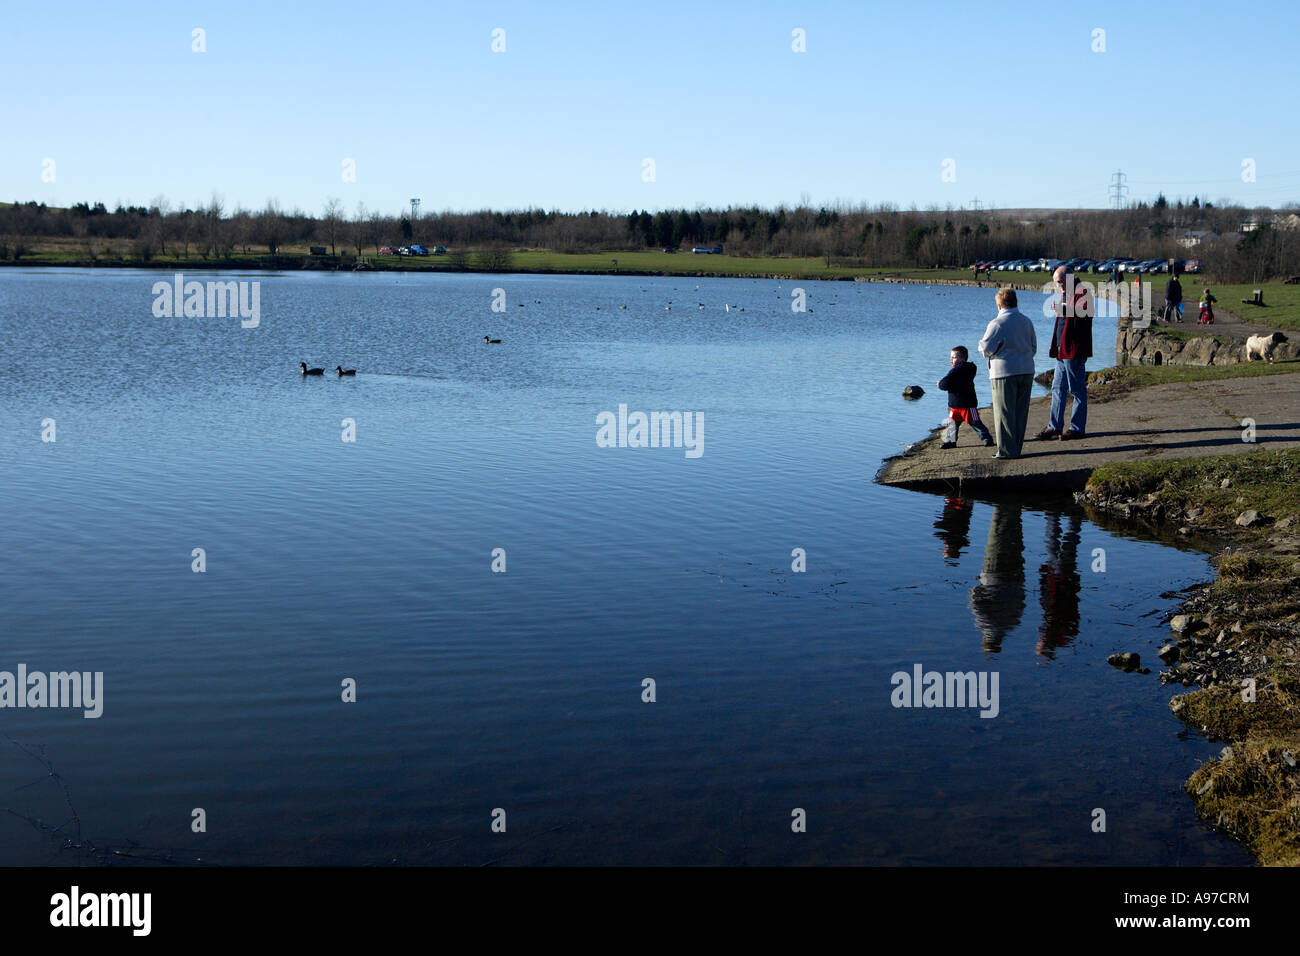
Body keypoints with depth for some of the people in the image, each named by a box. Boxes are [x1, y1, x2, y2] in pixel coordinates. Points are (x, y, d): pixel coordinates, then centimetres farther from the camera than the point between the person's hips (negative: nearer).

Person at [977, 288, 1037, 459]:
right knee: (1021, 411, 11)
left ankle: (1007, 450, 0)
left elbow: (986, 349, -11)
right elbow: (1034, 347, 15)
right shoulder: (1026, 321, 8)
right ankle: (1017, 448, 16)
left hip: (1004, 373, -6)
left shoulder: (997, 324, -13)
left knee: (1004, 412, 0)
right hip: (1027, 371, 6)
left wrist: (982, 343, 10)